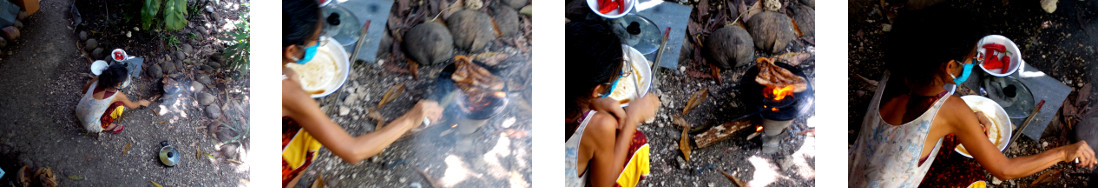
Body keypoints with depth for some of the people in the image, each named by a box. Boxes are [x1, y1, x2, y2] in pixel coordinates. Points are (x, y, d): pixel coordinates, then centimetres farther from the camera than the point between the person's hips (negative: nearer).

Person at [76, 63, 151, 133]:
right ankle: (105, 126, 8)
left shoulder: (97, 79, -15)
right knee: (119, 104, -8)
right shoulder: (117, 95, -24)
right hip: (91, 126, -6)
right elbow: (132, 105, -1)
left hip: (78, 112, 6)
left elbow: (84, 90, 6)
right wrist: (140, 102, 20)